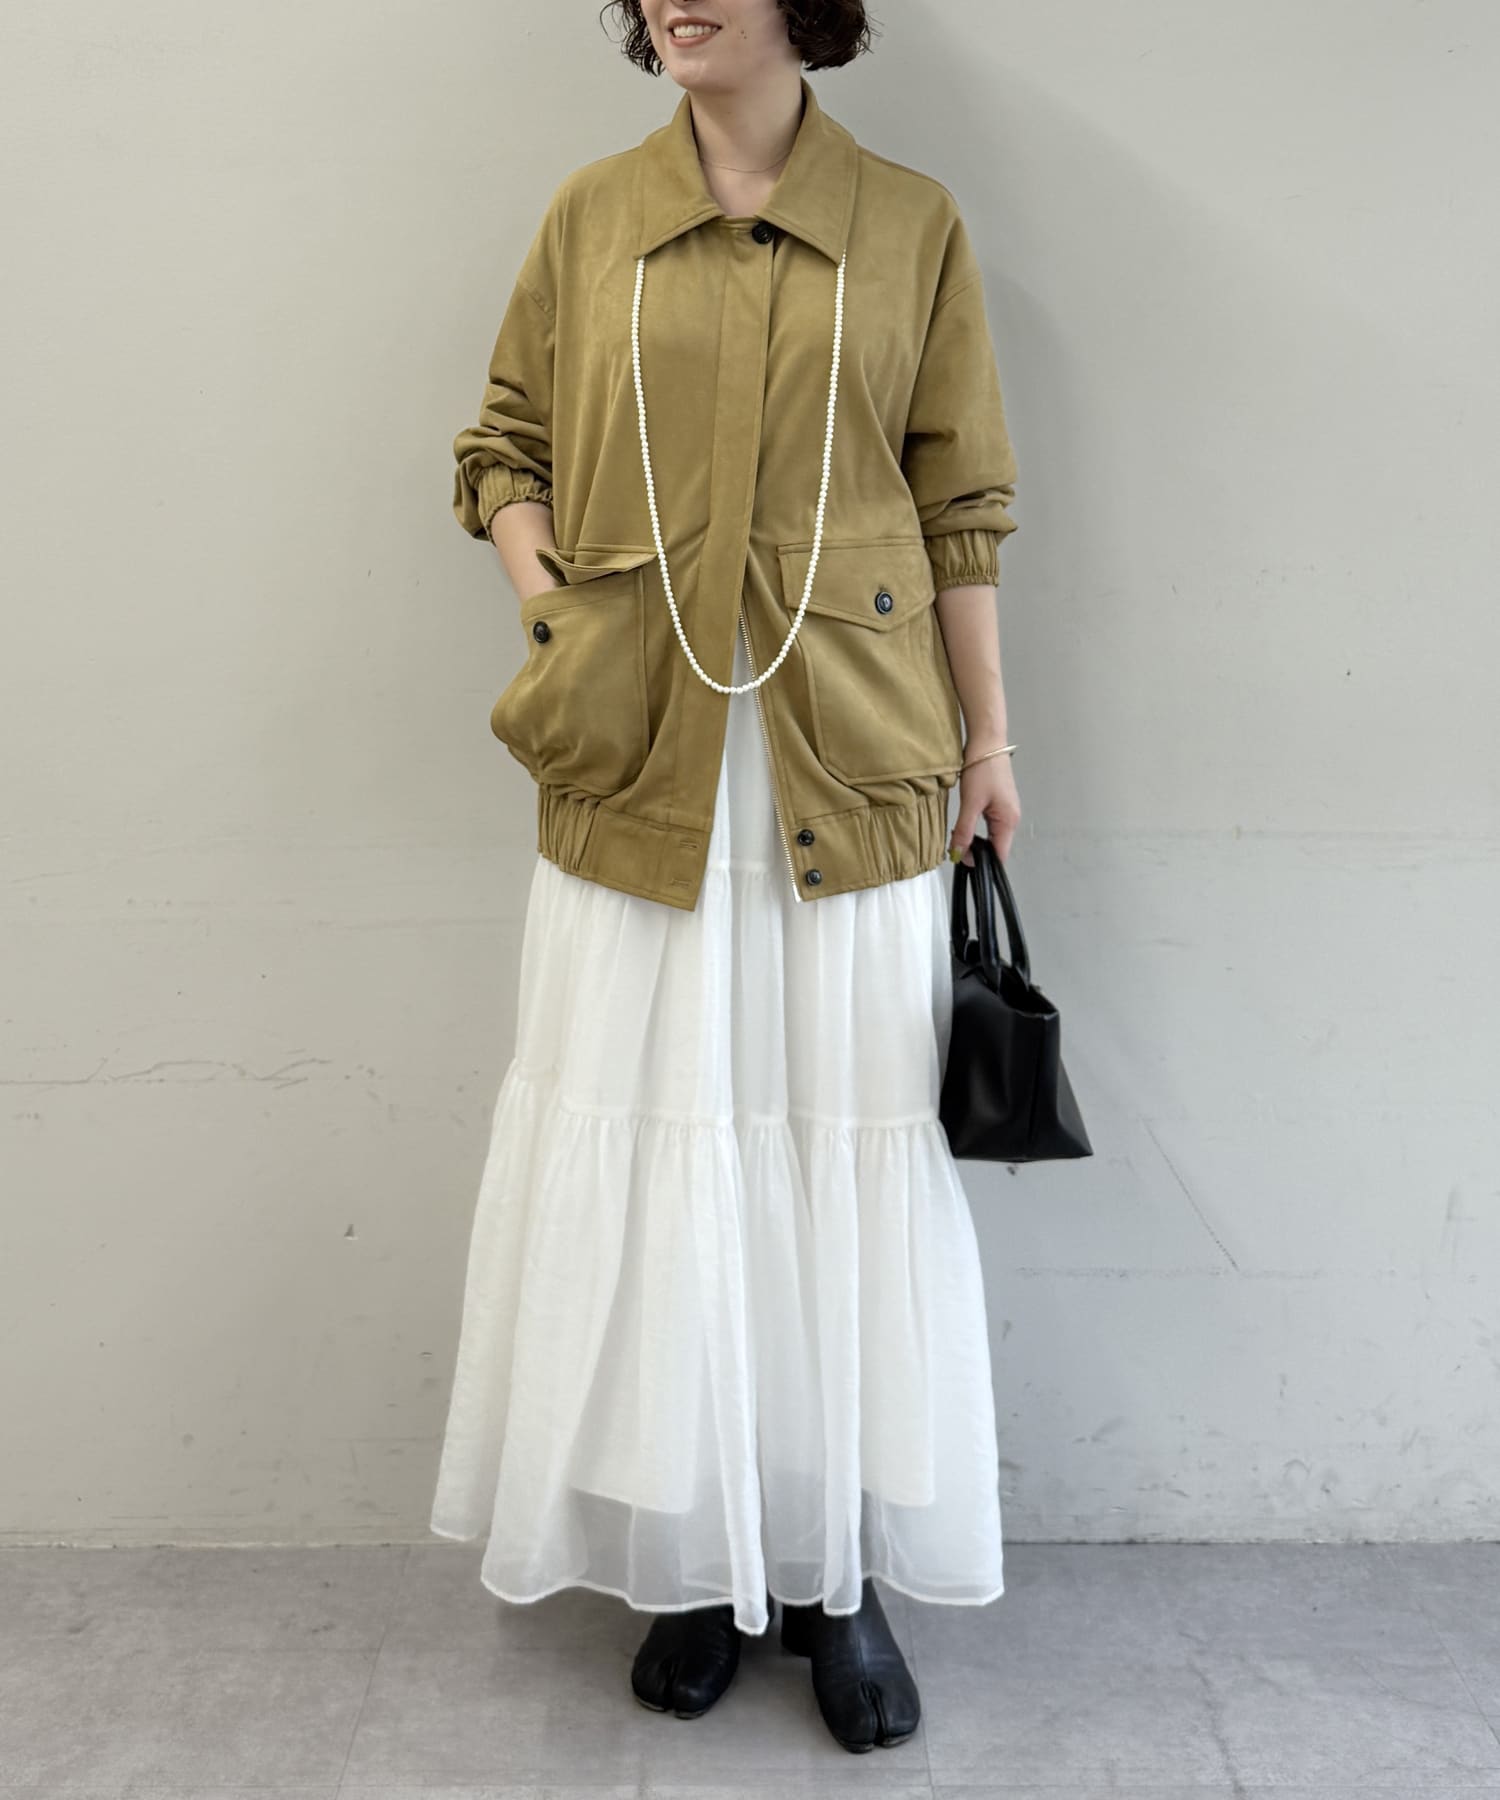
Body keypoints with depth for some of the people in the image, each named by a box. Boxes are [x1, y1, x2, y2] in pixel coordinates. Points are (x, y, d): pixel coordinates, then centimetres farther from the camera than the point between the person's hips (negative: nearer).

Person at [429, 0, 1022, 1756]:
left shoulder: (912, 224, 6)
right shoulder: (587, 218, 9)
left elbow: (960, 507, 6)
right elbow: (501, 447, 15)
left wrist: (986, 737, 5)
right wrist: (550, 606, -2)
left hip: (852, 766, 0)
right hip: (640, 768, 1)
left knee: (853, 1155, 3)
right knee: (651, 1154, 4)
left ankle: (839, 1568, 20)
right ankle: (696, 1554, 22)